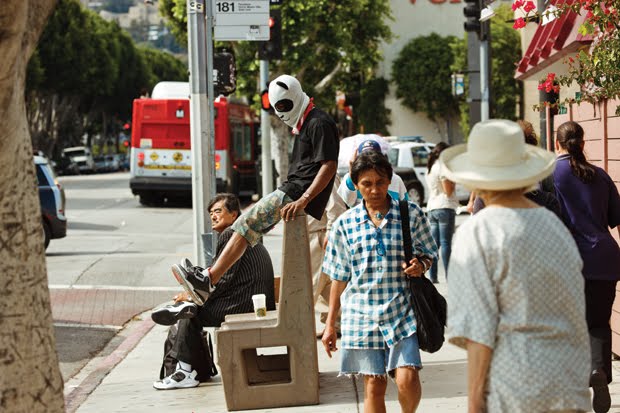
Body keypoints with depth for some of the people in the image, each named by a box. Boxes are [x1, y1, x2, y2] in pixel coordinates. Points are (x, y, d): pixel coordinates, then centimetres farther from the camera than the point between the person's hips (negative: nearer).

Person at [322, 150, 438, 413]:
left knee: (407, 379, -14)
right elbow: (339, 277, 9)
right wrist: (330, 325, 10)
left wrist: (420, 265, -13)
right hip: (361, 314, 1)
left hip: (401, 312, -1)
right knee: (374, 386, 2)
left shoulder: (412, 214, 0)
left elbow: (429, 255, 12)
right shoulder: (345, 224, 3)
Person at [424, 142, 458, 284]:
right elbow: (448, 190, -12)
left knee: (434, 242, 8)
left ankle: (433, 276, 5)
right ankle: (449, 276, -9)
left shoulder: (430, 168, 18)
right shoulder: (442, 167, -9)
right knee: (446, 242, -8)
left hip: (431, 208, 8)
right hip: (445, 207, -8)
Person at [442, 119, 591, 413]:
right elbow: (576, 313, 14)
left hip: (513, 387, -6)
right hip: (568, 387, 6)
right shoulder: (556, 226, 10)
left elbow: (478, 330, -14)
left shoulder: (477, 234, -9)